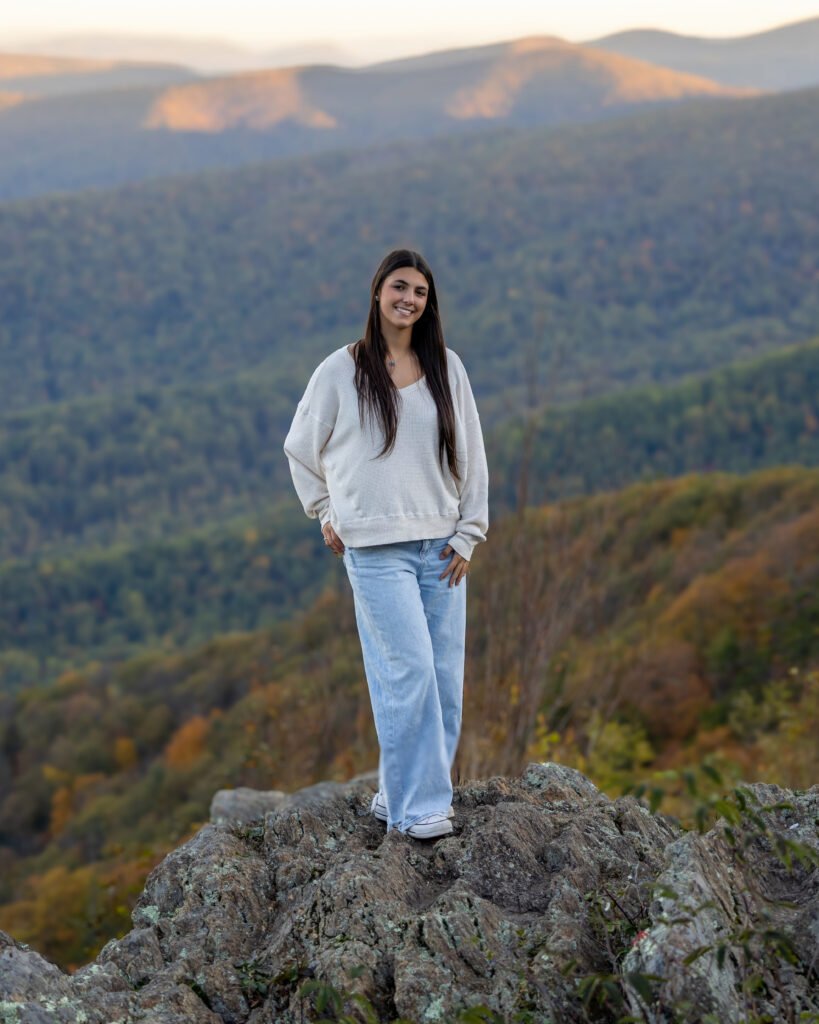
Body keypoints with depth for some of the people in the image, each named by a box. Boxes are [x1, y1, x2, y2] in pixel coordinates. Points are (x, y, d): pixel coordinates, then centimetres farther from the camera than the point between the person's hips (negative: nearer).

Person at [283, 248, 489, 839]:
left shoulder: (447, 367, 7)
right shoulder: (341, 371, -1)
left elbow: (471, 454, 10)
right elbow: (301, 449, 13)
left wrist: (469, 534, 4)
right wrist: (325, 514, 9)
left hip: (441, 546, 4)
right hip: (376, 550, -4)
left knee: (445, 679, 2)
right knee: (410, 671, -13)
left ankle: (401, 792, 15)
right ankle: (415, 807, -6)